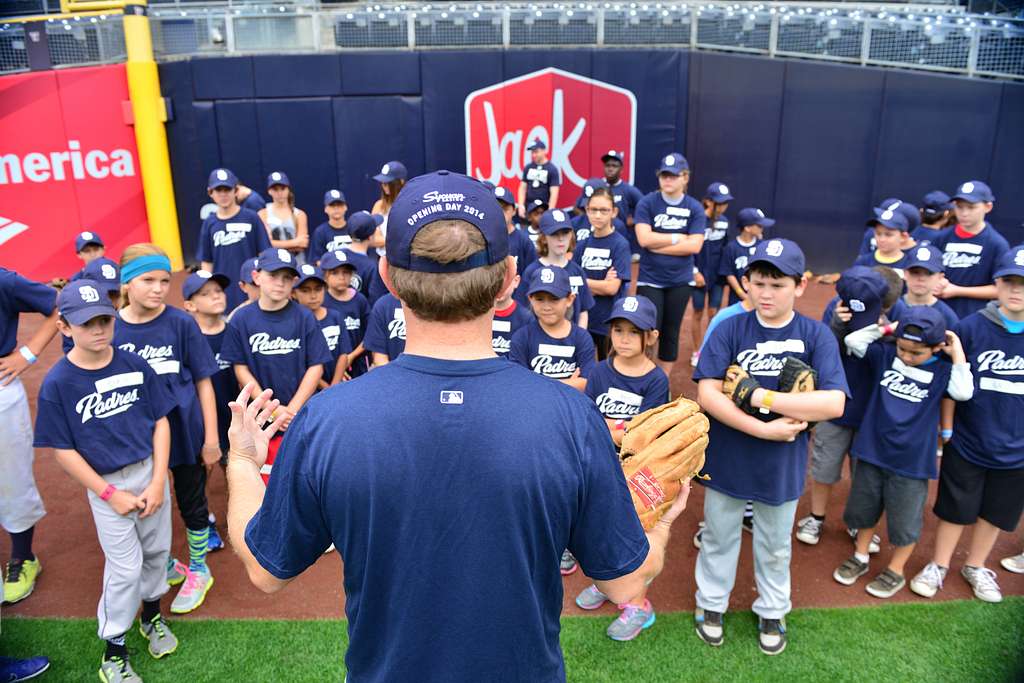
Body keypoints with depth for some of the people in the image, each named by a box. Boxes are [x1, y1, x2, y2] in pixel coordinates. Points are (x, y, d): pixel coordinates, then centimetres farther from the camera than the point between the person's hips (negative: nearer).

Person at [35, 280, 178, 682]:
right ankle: (113, 650, 21)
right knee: (125, 567, 1)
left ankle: (151, 614, 42)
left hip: (150, 471, 3)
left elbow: (160, 421, -2)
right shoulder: (57, 383, -13)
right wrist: (111, 494, -11)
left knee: (157, 550, 16)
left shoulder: (134, 365, -7)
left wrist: (157, 482, -8)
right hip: (106, 484, -3)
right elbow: (64, 451, -9)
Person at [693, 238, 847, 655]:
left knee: (775, 546, 21)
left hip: (782, 466, 0)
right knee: (718, 537, 18)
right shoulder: (730, 330, -10)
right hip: (726, 460, 0)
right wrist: (763, 429, -26)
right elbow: (706, 393, -19)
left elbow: (833, 404, -21)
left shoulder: (816, 336, -10)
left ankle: (772, 612, 44)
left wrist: (759, 396, -26)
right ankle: (711, 604, 41)